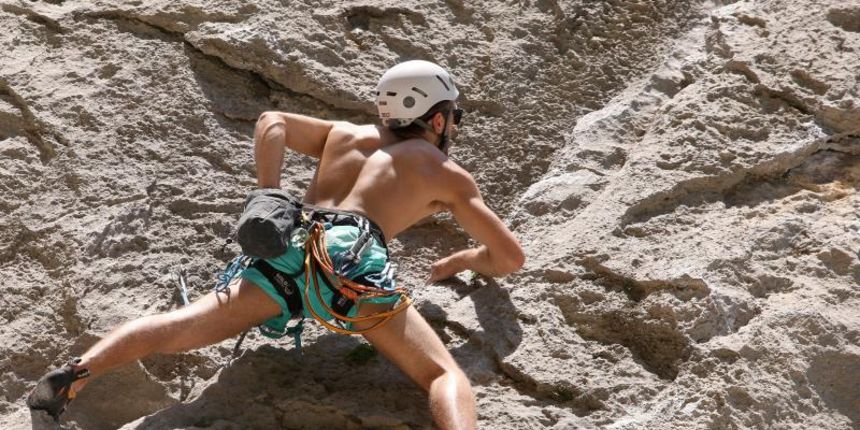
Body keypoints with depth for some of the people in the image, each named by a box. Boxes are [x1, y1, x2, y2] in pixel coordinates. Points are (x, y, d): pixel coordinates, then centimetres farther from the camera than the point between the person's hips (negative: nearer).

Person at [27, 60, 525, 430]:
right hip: (352, 252, -4)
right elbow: (512, 257, 26)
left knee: (179, 325, -2)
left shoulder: (346, 134, 35)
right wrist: (460, 260, 44)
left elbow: (271, 122, 25)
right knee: (445, 375, -8)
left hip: (289, 245, 4)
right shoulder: (451, 175, 25)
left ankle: (75, 374, -20)